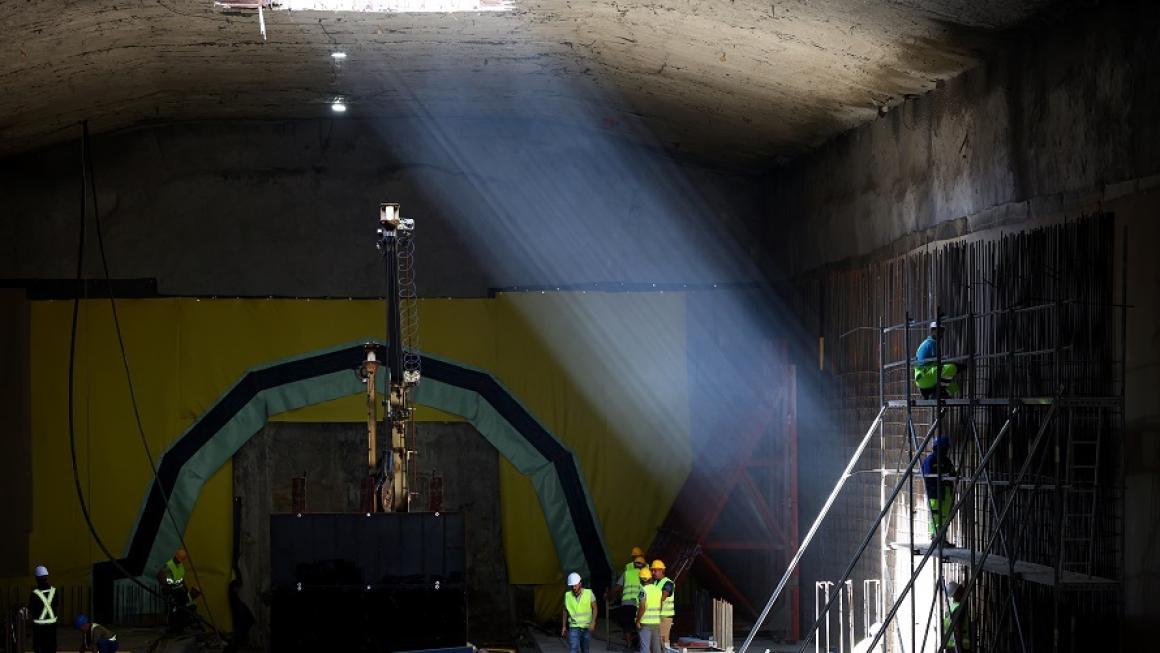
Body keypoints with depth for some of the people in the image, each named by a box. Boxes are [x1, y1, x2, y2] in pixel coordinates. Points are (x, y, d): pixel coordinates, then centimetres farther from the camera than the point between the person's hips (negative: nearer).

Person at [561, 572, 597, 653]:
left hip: (586, 627, 1)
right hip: (574, 627, -1)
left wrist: (593, 622, -11)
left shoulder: (589, 593, -5)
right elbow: (565, 611, 10)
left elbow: (594, 608, 1)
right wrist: (564, 626, 11)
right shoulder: (567, 595, -2)